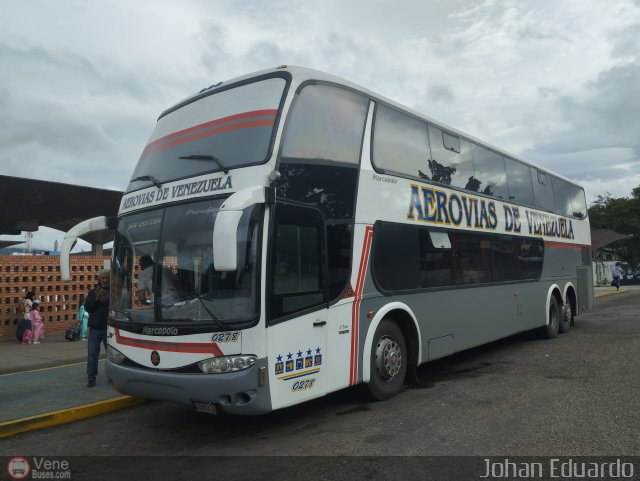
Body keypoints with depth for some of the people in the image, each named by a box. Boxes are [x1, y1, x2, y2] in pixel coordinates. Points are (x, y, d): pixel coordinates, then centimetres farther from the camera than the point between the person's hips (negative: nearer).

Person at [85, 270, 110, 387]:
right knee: (92, 353, 3)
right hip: (95, 328, 2)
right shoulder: (93, 292, 11)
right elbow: (87, 307, 2)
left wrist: (105, 301, -19)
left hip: (109, 328, -2)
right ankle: (91, 378, 10)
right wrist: (96, 299, -12)